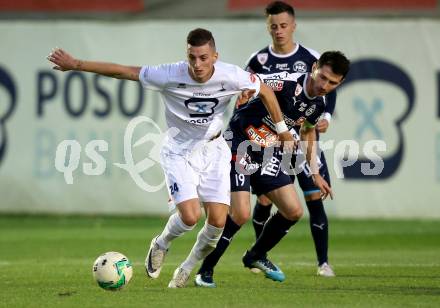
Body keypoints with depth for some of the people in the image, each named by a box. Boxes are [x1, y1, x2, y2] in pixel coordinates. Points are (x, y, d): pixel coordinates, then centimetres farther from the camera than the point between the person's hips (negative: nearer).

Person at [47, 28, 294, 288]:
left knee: (218, 220, -9)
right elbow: (122, 71, -18)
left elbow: (265, 92, -1)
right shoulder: (169, 76, -25)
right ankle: (161, 245, 16)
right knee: (190, 216, -19)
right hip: (179, 152, -2)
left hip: (213, 150, 2)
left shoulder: (230, 76, -21)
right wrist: (75, 64, -17)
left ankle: (188, 268, 19)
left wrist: (283, 131, 7)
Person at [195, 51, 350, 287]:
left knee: (293, 211, 5)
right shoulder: (288, 82, -24)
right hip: (240, 146, -8)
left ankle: (256, 256, 29)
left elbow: (308, 131, 20)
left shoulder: (319, 103, 1)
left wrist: (315, 173, 22)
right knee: (240, 213, -18)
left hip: (270, 156, 8)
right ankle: (205, 271, -2)